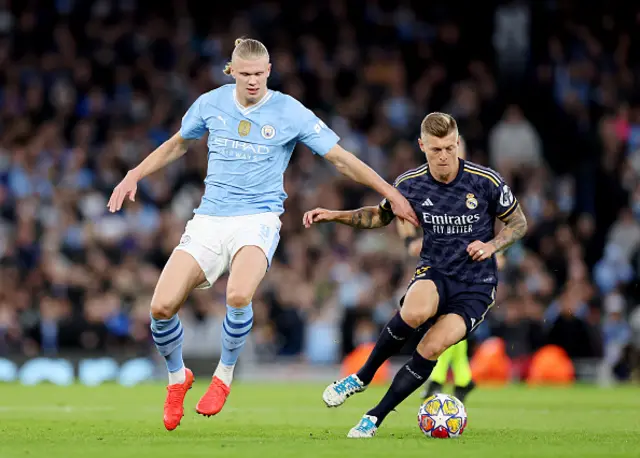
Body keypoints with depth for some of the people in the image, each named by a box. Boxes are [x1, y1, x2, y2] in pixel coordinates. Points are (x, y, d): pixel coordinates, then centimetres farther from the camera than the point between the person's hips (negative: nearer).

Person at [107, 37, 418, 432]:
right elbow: (178, 144, 24)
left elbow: (341, 159, 1)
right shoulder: (211, 104, 4)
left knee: (238, 296, -34)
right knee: (162, 306, -13)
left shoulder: (290, 113, -4)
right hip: (209, 218, 3)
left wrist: (390, 193, -1)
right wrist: (134, 175, 18)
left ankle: (224, 376, -7)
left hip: (258, 219, -3)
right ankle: (178, 378, 17)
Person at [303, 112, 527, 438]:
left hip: (476, 285, -1)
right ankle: (362, 377, -13)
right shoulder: (410, 184, -2)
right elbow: (382, 215, 18)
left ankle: (377, 416, -11)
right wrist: (335, 215, 5)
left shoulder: (486, 181, -10)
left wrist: (491, 245, -14)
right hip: (434, 272, 1)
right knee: (415, 312, -36)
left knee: (432, 347, -26)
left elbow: (518, 223, 5)